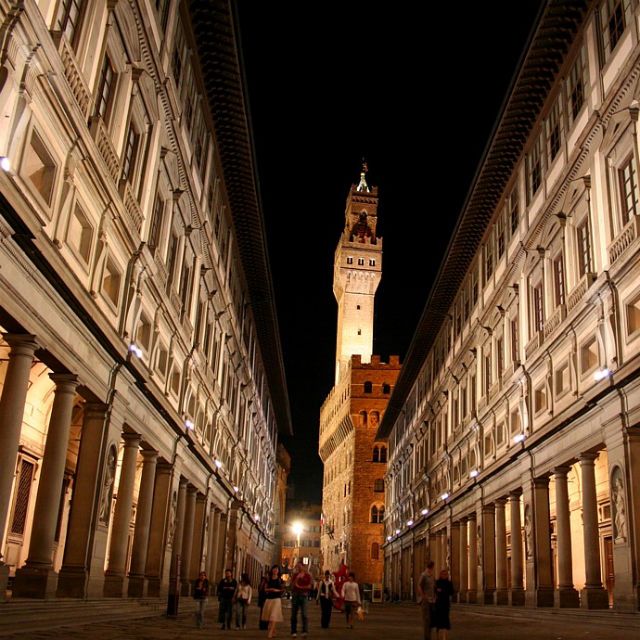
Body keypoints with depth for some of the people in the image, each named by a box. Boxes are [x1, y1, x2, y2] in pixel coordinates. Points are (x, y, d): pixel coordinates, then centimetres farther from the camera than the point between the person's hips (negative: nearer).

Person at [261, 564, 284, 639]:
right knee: (269, 617, 6)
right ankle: (273, 632, 17)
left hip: (276, 599, -4)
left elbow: (283, 589, 4)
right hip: (269, 599, 4)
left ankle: (270, 633, -19)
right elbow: (265, 589, 8)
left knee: (274, 616, -13)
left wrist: (277, 590, -13)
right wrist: (270, 589, -11)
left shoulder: (279, 580, 2)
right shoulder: (269, 579, 8)